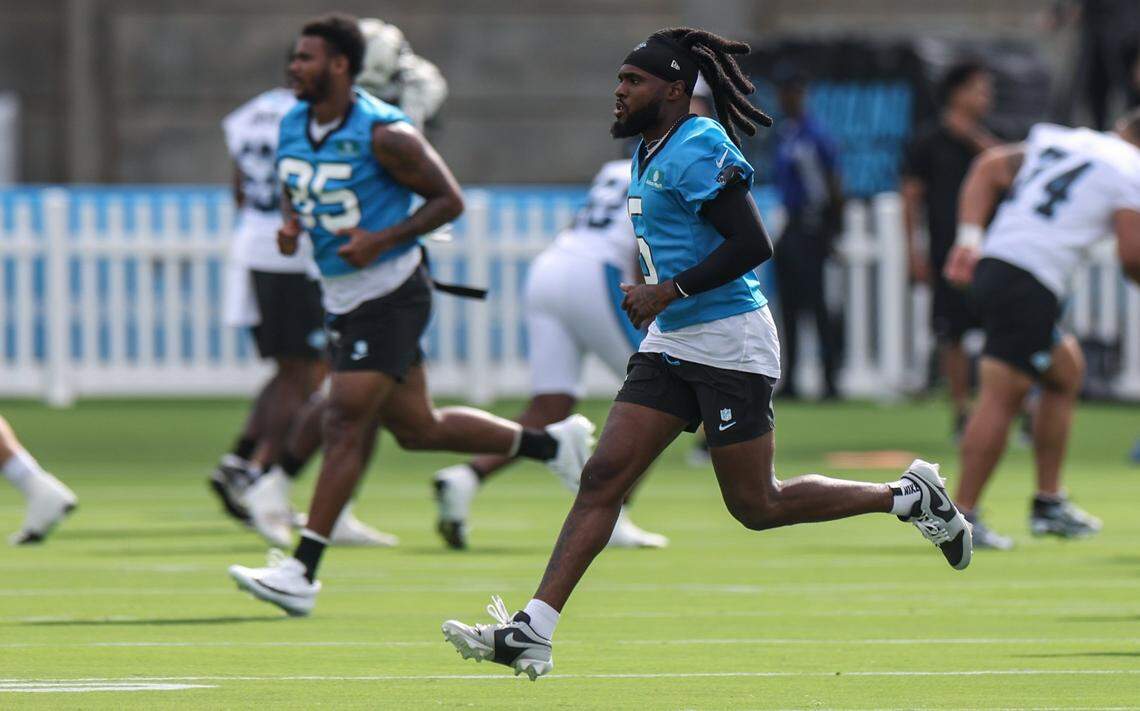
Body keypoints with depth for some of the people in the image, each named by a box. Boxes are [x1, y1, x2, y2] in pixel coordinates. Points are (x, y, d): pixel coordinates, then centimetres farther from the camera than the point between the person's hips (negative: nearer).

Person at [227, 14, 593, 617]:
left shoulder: (383, 134, -18)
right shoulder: (292, 127, 5)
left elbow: (448, 199, -12)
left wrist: (382, 240, -22)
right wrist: (290, 228, -2)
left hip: (390, 293, -9)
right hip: (341, 297, 9)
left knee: (346, 425, -13)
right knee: (416, 428, 13)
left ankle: (302, 572, -15)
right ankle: (552, 443, 31)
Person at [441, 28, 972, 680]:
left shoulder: (698, 150, -16)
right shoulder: (650, 151, 14)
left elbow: (752, 245, -23)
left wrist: (668, 292, -21)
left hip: (730, 345, -9)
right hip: (670, 347, 9)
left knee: (756, 506, -2)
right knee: (602, 479, -3)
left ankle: (910, 496, 16)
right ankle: (532, 633, -9)